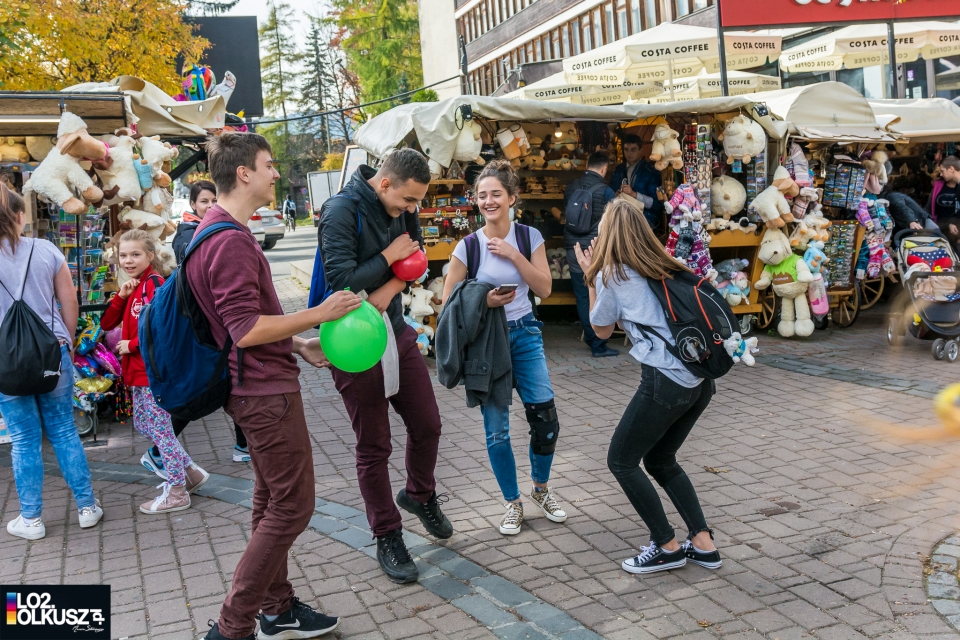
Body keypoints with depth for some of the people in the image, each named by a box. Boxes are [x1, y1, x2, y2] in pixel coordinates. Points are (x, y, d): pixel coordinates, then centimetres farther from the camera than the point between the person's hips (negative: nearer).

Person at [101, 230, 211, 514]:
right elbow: (106, 324, 8)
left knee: (159, 428, -1)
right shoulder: (133, 286, 12)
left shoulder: (154, 283, -15)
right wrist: (121, 295, -7)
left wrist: (131, 345, -15)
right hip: (139, 370, 10)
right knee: (143, 424, 18)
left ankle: (177, 493, 12)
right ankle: (189, 472, 29)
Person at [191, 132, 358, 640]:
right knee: (292, 505, -3)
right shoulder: (232, 240, -21)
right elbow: (246, 330, -26)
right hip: (266, 390, -11)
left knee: (273, 501, 17)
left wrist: (297, 344, 13)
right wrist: (319, 314, -19)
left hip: (257, 387, 11)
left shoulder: (218, 232, 14)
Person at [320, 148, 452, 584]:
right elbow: (341, 281, -26)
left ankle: (420, 495, 41)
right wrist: (389, 256, -15)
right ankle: (387, 538, 20)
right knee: (374, 447, 4)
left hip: (395, 331, 7)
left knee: (427, 425, 13)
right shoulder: (342, 211, -20)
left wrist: (388, 291, -16)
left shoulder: (403, 209, 2)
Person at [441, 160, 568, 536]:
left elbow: (544, 289, -8)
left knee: (545, 421, -1)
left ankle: (541, 489, 27)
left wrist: (514, 255, -16)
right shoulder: (468, 247, -7)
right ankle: (512, 503, 23)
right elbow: (448, 300, -5)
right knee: (496, 428, 3)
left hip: (525, 334, 2)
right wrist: (482, 301, -22)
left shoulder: (529, 237, -1)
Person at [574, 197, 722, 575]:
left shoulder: (612, 275, -2)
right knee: (660, 460, 23)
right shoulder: (662, 267, 15)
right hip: (701, 379, 8)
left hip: (665, 382, -8)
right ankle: (703, 544, 21)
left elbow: (601, 330, 12)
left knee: (621, 461, 9)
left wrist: (591, 277, 15)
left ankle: (666, 547, 13)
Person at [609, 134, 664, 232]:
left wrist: (634, 194, -19)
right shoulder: (618, 171, 14)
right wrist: (616, 195, -4)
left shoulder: (651, 171, -1)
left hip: (646, 218, -4)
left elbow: (657, 203, -8)